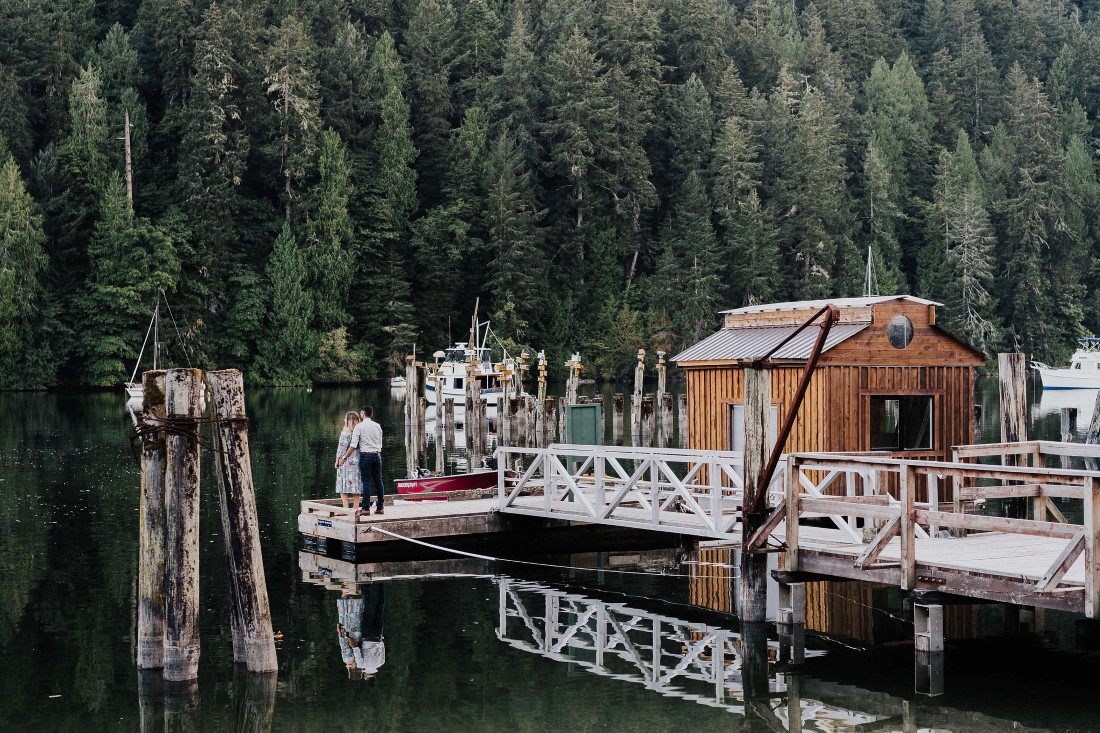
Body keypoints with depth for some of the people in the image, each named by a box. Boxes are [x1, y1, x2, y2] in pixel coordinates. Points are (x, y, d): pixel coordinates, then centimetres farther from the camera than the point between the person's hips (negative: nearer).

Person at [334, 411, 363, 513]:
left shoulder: (346, 431, -8)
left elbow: (342, 447, -11)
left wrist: (337, 460, -4)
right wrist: (359, 459, 16)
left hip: (347, 461, -6)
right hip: (357, 460, 6)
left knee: (344, 483, -3)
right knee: (356, 483, 8)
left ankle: (346, 507, -8)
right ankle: (355, 507, 9)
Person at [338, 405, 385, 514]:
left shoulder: (359, 426, -6)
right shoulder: (377, 426, 11)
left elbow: (353, 445, -11)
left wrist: (344, 458, -7)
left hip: (365, 455, -5)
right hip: (377, 455, 5)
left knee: (366, 482, -5)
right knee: (378, 482, 7)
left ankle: (366, 508, -7)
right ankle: (380, 507, 8)